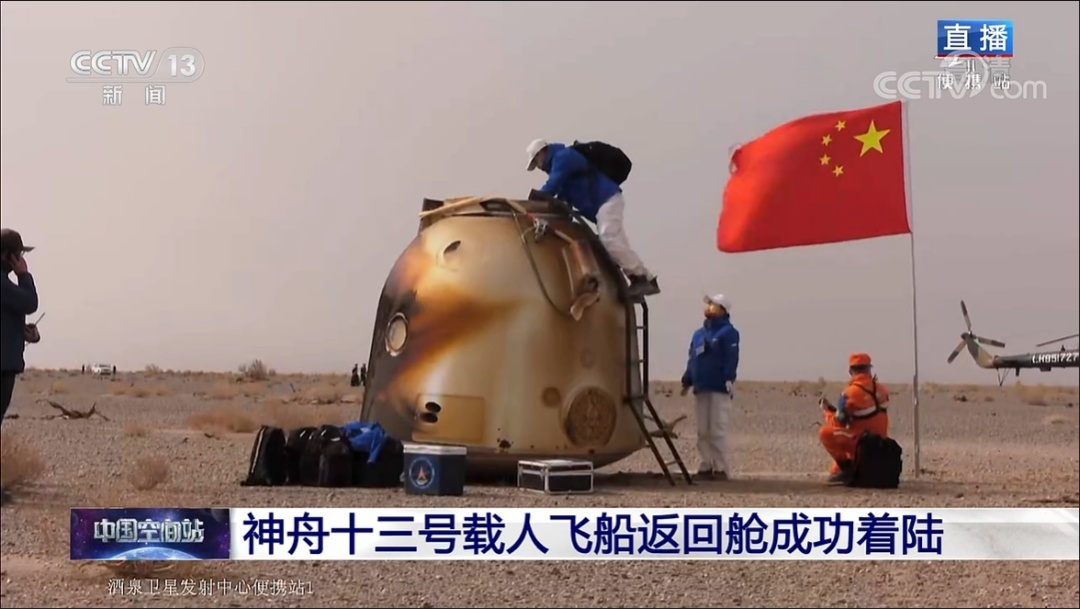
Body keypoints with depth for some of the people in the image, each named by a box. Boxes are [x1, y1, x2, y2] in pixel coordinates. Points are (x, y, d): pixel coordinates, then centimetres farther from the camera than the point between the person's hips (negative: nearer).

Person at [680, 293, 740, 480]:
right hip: (700, 388, 8)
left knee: (717, 430, -8)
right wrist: (687, 380, 16)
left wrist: (728, 380, -20)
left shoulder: (728, 332, -4)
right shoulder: (699, 333, 19)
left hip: (719, 389, -8)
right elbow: (692, 359, 21)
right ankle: (706, 466, 12)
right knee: (703, 431, 8)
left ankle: (721, 468, -4)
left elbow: (731, 360, -12)